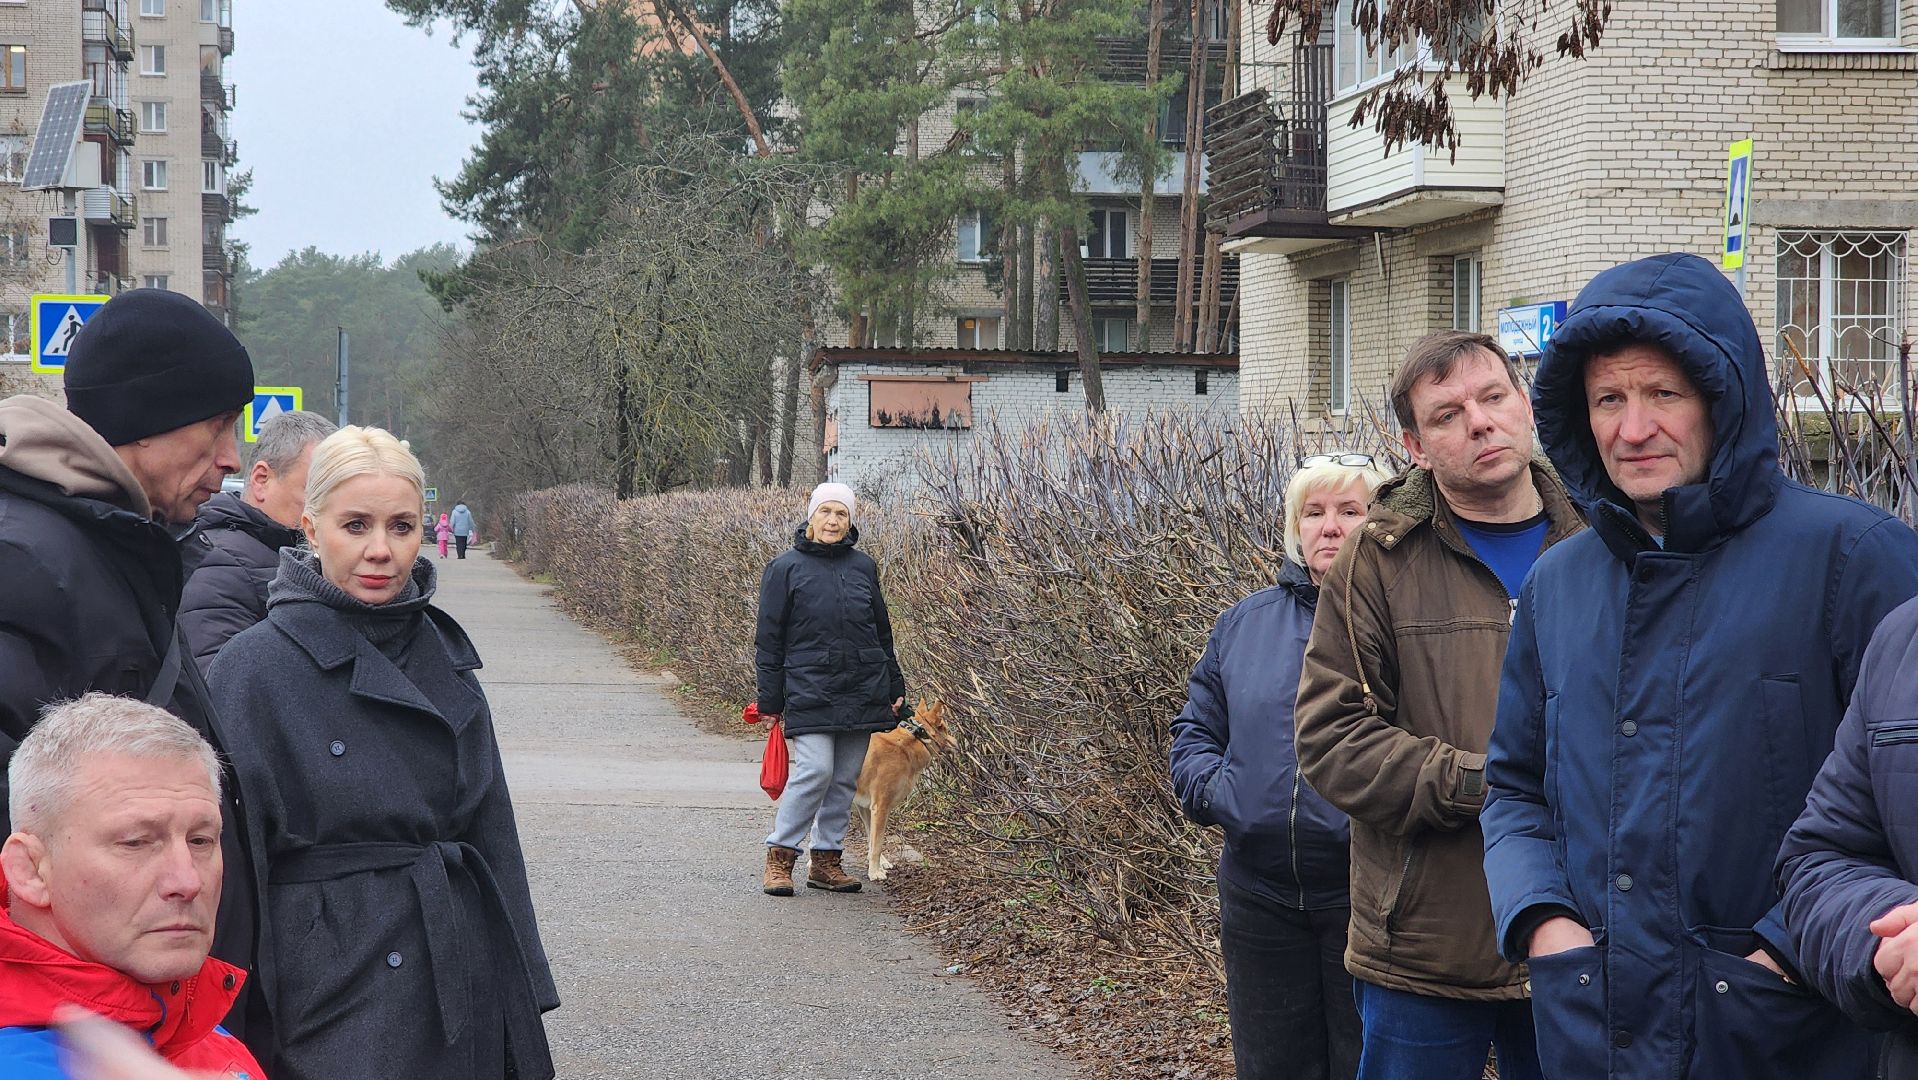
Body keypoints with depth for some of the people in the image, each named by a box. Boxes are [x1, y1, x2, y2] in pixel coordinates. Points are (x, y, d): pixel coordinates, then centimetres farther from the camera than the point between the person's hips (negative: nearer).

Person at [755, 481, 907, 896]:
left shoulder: (863, 567, 9)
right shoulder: (786, 568, -1)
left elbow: (882, 632, 18)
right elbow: (769, 639, 1)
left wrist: (895, 688, 16)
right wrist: (770, 701, -2)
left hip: (862, 690, 4)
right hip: (809, 690, -4)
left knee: (846, 778, 6)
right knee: (815, 771, -15)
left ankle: (826, 859, 16)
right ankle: (780, 854, -2)